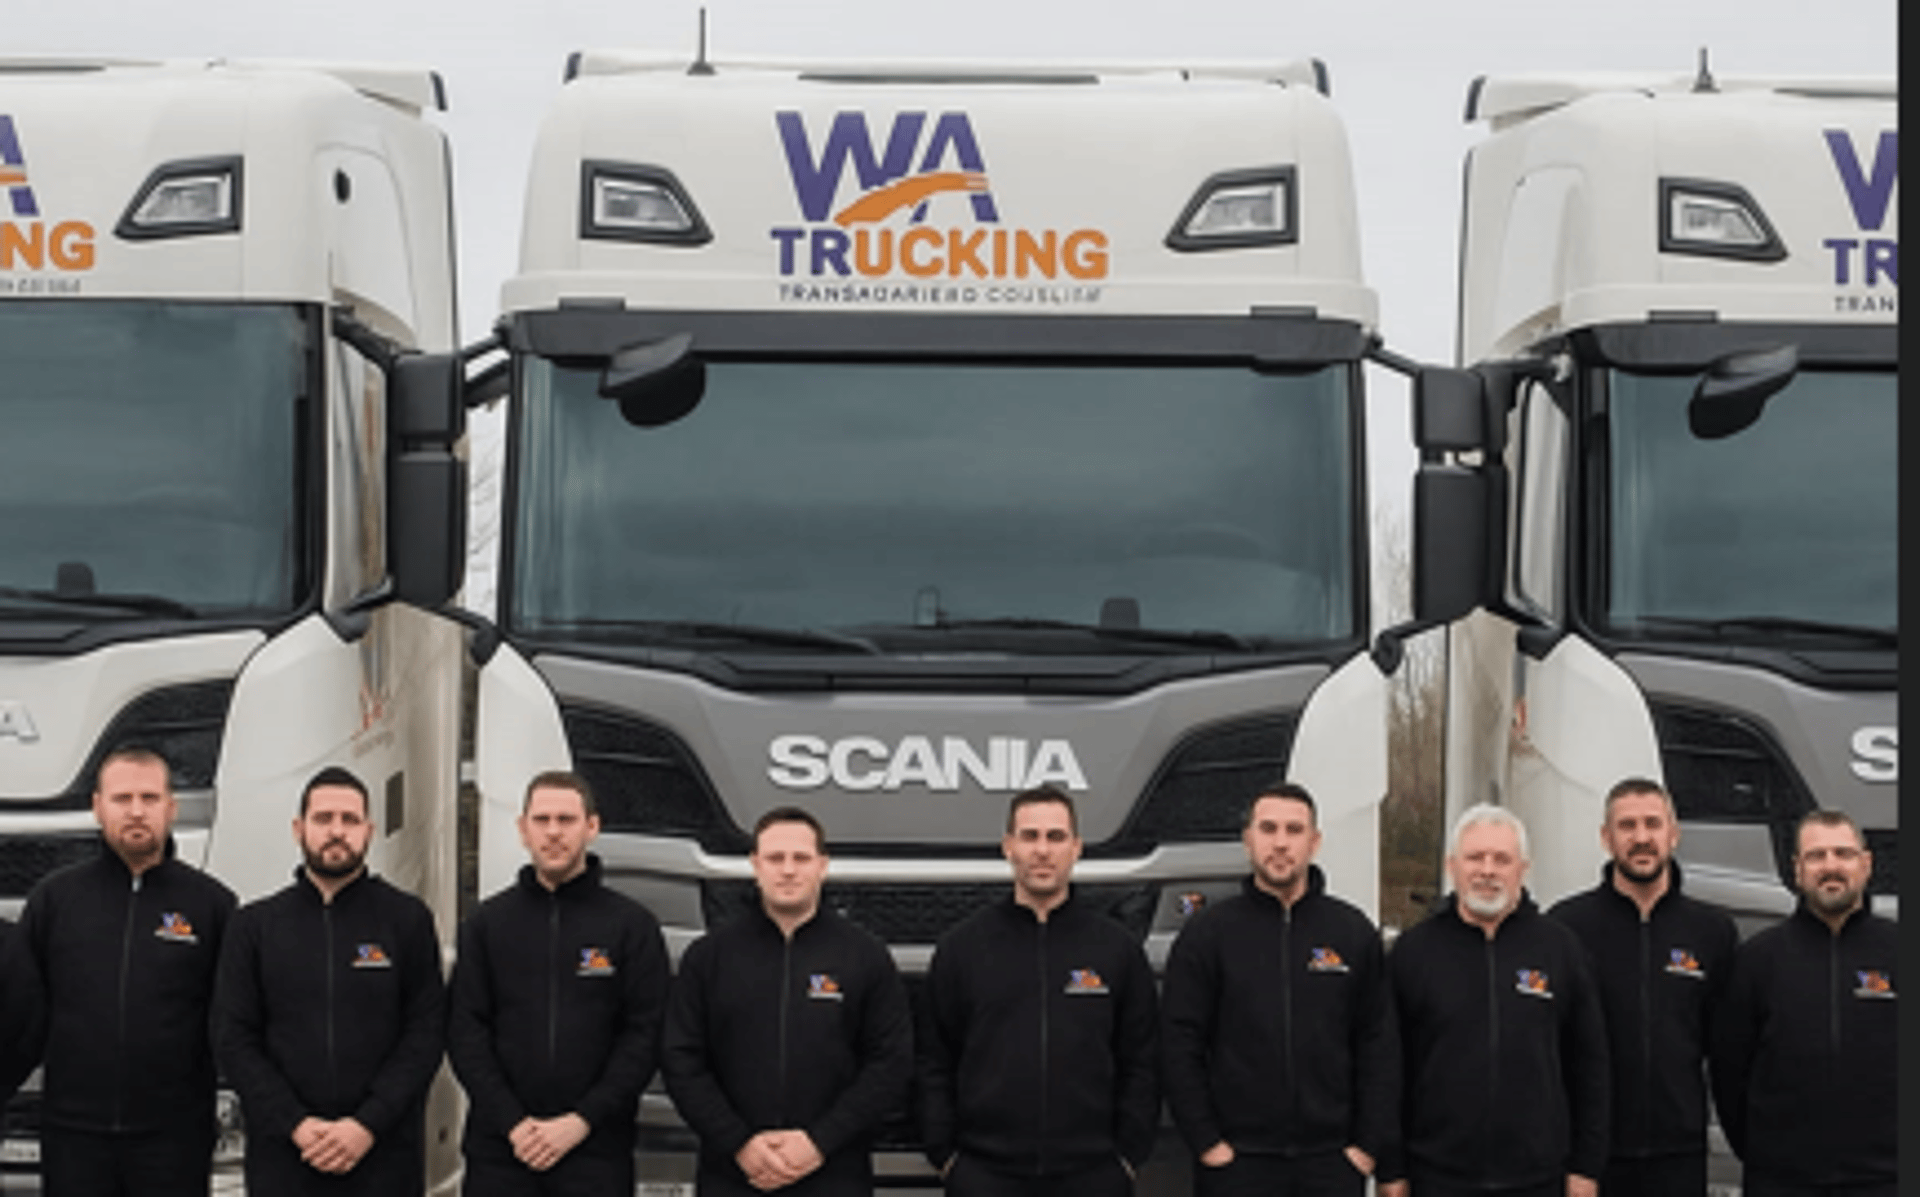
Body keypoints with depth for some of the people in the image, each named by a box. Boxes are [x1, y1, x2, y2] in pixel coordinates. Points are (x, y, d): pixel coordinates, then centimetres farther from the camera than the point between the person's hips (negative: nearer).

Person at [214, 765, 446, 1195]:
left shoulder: (408, 919, 6)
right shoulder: (255, 925, 10)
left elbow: (426, 1033, 0)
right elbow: (233, 1039, 4)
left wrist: (368, 1125, -12)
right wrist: (295, 1125, -8)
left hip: (385, 1154, -1)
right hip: (282, 1155, 1)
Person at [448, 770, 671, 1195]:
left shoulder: (633, 925, 6)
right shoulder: (486, 924, 11)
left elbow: (645, 1036, 0)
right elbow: (465, 1032, 5)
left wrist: (581, 1121, -11)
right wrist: (512, 1123, -8)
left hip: (595, 1153, -1)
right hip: (498, 1152, 1)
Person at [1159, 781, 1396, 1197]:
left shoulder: (1354, 933, 8)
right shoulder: (1206, 933, 3)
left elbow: (1380, 1049, 8)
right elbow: (1179, 1048, 1)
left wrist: (1370, 1146, 0)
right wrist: (1206, 1143, -6)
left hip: (1332, 1163, 2)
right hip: (1236, 1163, -2)